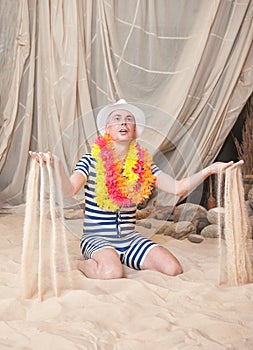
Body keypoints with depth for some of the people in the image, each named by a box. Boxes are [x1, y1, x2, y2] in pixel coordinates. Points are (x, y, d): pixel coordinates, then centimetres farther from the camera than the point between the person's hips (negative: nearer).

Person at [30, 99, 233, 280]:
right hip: (97, 238, -4)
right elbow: (69, 191, -21)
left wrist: (207, 171, -14)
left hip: (130, 238, 5)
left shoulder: (143, 165, 5)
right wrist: (57, 165, -39)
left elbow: (178, 188, 0)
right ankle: (78, 264, -1)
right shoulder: (92, 161, -6)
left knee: (174, 270, -13)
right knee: (112, 273, -34)